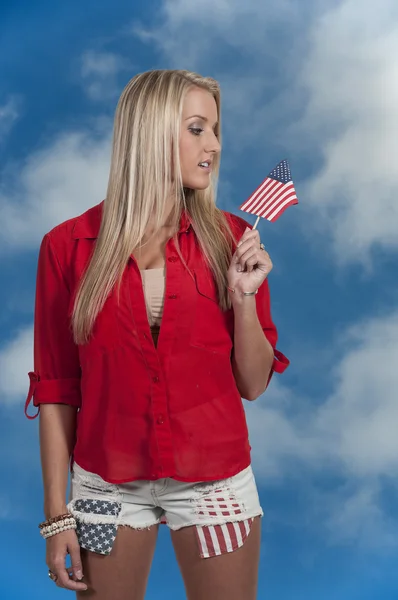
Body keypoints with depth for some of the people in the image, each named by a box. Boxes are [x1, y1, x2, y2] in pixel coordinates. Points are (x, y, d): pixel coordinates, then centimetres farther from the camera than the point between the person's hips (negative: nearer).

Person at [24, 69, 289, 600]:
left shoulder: (229, 238, -2)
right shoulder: (69, 246, -6)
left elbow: (253, 384, 0)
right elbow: (56, 390, -1)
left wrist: (244, 294, -14)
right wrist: (56, 514, -2)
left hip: (215, 477, 1)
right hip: (109, 484, -1)